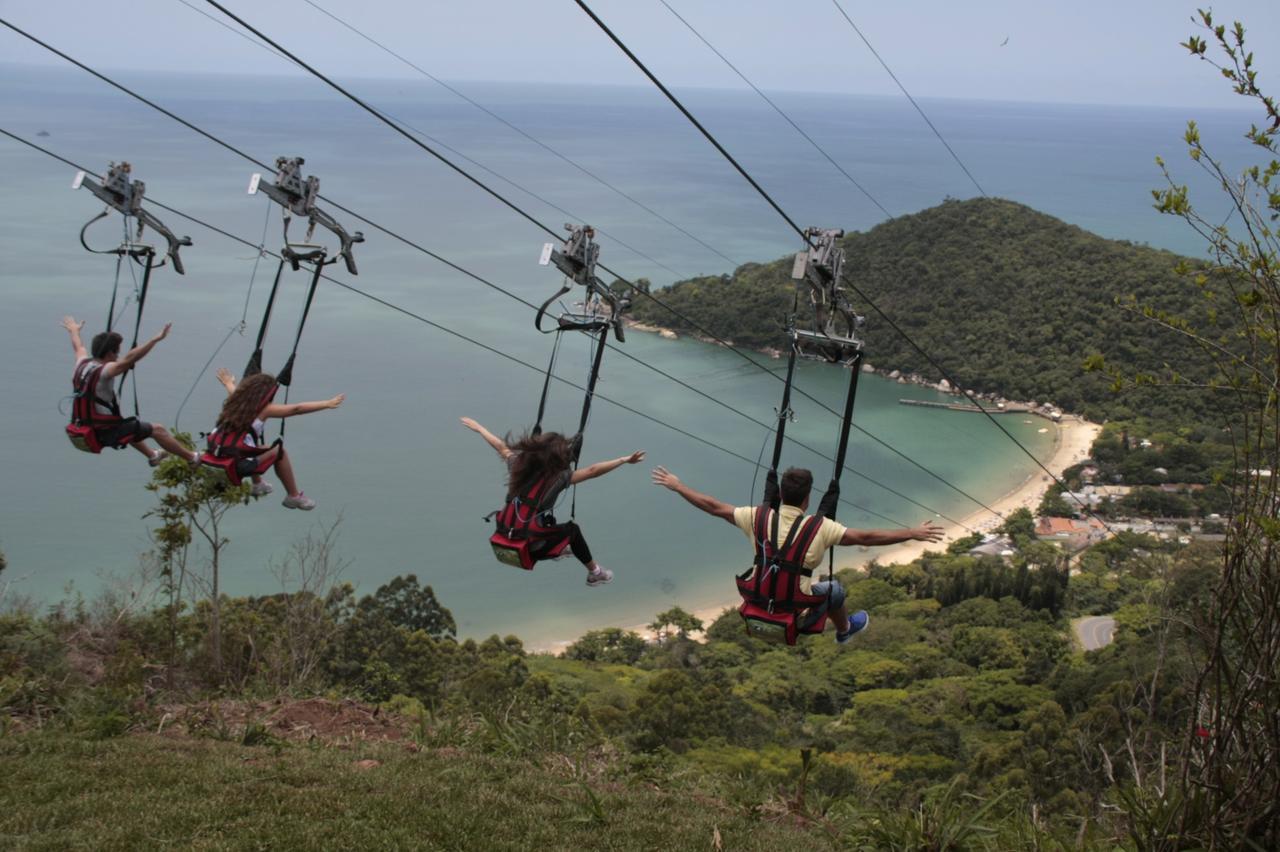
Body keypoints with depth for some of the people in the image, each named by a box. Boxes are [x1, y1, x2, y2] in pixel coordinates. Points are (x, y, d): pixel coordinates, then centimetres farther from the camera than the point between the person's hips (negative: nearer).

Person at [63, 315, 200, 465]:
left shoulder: (82, 364, 0)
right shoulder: (104, 371, -24)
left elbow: (79, 347, 22)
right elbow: (129, 358, -38)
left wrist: (74, 331, 44)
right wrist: (155, 339, -42)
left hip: (89, 432, 9)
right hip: (108, 433, -9)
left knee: (128, 426, 37)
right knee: (157, 430, -1)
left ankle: (152, 454, 52)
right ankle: (192, 457, 9)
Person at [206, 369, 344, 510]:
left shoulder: (236, 401, 13)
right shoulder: (264, 409, -7)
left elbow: (232, 389, 39)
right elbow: (297, 409, -9)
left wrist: (228, 383, 62)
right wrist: (327, 404, -3)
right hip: (236, 463, -8)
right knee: (279, 451, 13)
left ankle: (257, 484, 47)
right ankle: (294, 496, 23)